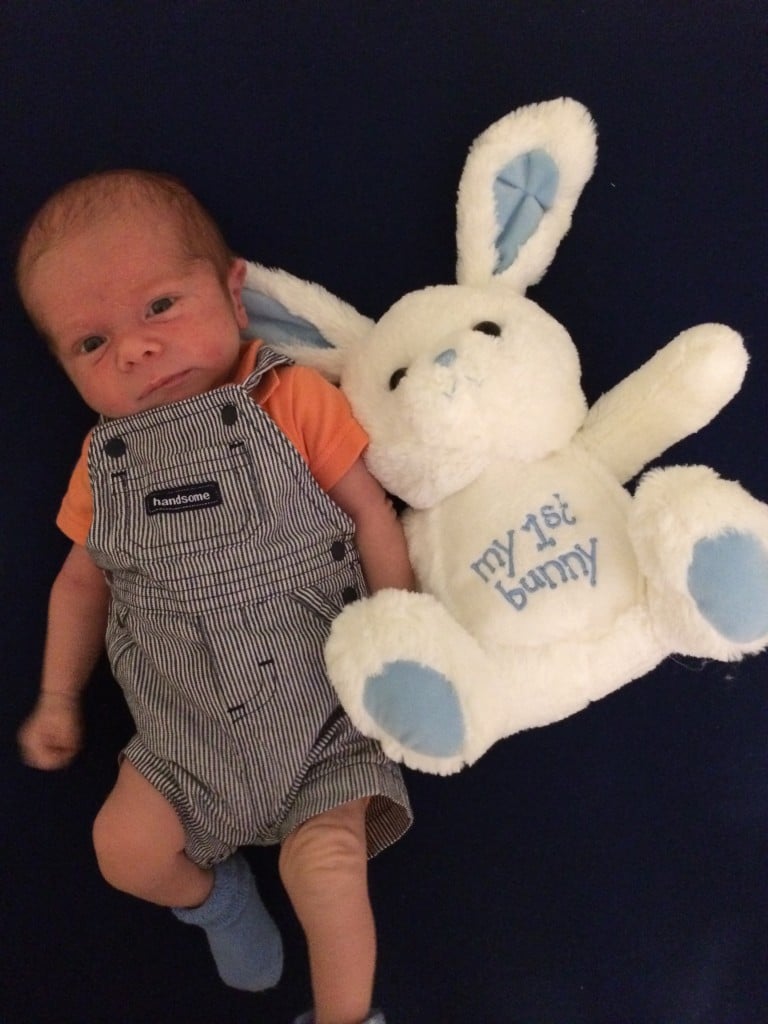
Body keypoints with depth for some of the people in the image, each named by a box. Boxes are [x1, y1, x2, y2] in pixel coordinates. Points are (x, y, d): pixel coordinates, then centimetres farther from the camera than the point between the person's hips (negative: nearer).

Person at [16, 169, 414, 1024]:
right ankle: (213, 891, 28)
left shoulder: (293, 400, -11)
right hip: (190, 730, 4)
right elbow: (82, 579, 13)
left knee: (325, 868, -13)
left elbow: (371, 514, -10)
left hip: (322, 705, -4)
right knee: (123, 848, -4)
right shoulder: (107, 462, 2)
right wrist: (57, 700, 16)